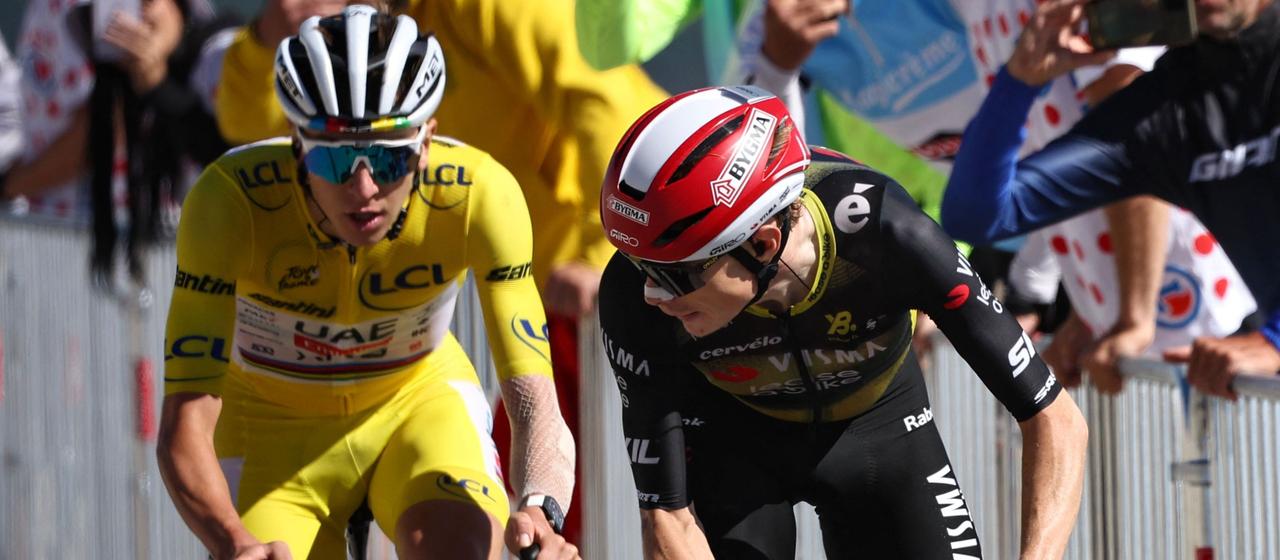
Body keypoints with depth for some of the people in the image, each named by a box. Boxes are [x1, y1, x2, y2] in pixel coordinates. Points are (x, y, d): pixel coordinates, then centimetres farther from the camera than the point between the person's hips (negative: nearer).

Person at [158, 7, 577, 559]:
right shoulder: (233, 199, -32)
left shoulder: (478, 194, -29)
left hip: (418, 400, 0)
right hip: (274, 427, 0)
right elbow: (184, 428, -34)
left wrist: (539, 509, -53)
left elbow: (535, 401, -31)